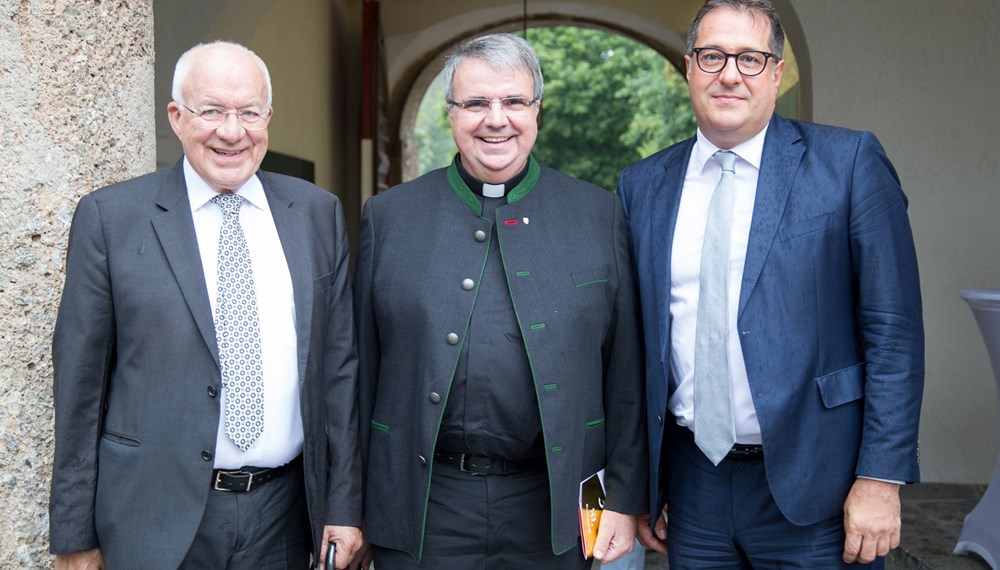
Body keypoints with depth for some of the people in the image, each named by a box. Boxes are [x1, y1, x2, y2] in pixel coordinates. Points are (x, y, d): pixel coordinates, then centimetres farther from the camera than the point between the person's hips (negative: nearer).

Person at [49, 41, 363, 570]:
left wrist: (344, 505, 2)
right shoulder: (109, 217, -4)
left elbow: (338, 364, 4)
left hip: (284, 514, 3)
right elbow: (80, 382, -3)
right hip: (156, 521, -2)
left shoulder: (318, 213, 4)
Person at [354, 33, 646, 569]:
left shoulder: (599, 214, 2)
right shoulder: (388, 216, 3)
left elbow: (625, 370, 3)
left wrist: (625, 499, 1)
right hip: (424, 507, 0)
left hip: (552, 505, 0)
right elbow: (364, 369, 3)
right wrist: (356, 504, 3)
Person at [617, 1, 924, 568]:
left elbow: (893, 330, -7)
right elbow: (636, 343, 7)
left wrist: (882, 478, -11)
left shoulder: (850, 163, -5)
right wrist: (637, 484, 7)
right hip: (693, 489, 3)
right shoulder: (642, 185, 5)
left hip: (812, 486, -3)